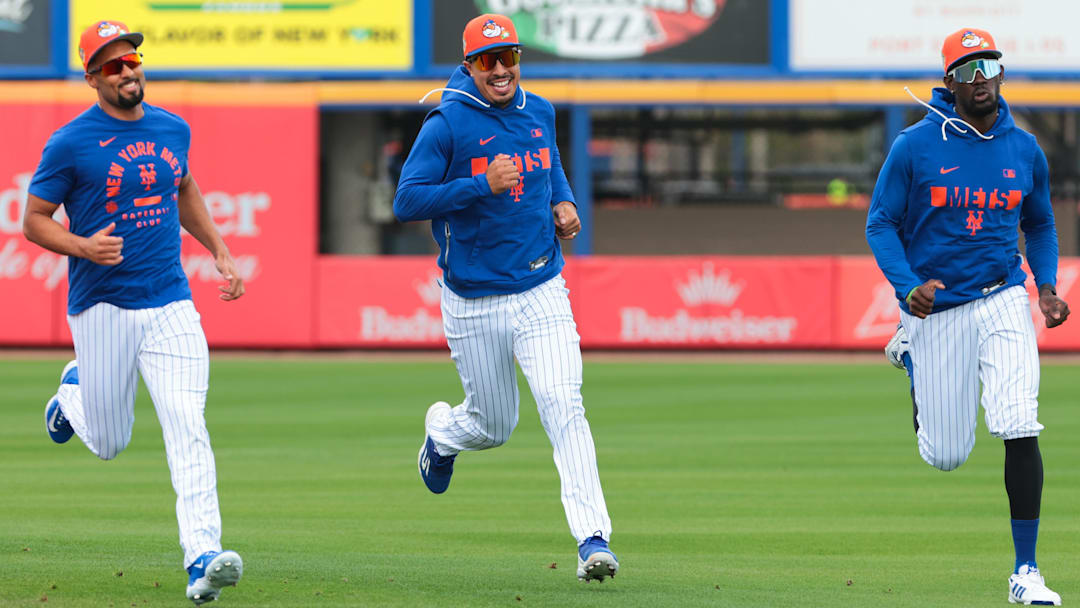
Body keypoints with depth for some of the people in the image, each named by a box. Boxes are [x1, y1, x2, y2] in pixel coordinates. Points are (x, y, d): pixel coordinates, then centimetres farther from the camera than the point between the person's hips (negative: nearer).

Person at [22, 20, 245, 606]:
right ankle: (75, 391, 44)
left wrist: (220, 251, 18)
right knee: (109, 443, 8)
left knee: (187, 427, -14)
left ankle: (202, 556, -21)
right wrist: (83, 245, -22)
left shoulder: (173, 129, 8)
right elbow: (34, 221, -4)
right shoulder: (70, 143, -8)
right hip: (102, 309, -3)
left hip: (171, 305, 3)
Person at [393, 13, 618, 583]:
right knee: (493, 425, 10)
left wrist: (563, 201, 7)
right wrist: (483, 185, -25)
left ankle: (592, 539, -20)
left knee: (563, 407, -15)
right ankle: (442, 431, 47)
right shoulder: (448, 124, -11)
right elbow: (406, 202, -17)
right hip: (473, 301, -2)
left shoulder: (538, 112, 7)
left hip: (541, 293, 3)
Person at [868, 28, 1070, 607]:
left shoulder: (1025, 151, 3)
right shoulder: (914, 146, -8)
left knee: (1020, 431, -17)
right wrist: (908, 289, -19)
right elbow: (880, 223, -4)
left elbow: (1040, 225, 17)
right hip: (934, 308, -1)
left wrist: (1047, 286, 1)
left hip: (1002, 301, 1)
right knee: (945, 455, 7)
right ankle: (908, 352, 39)